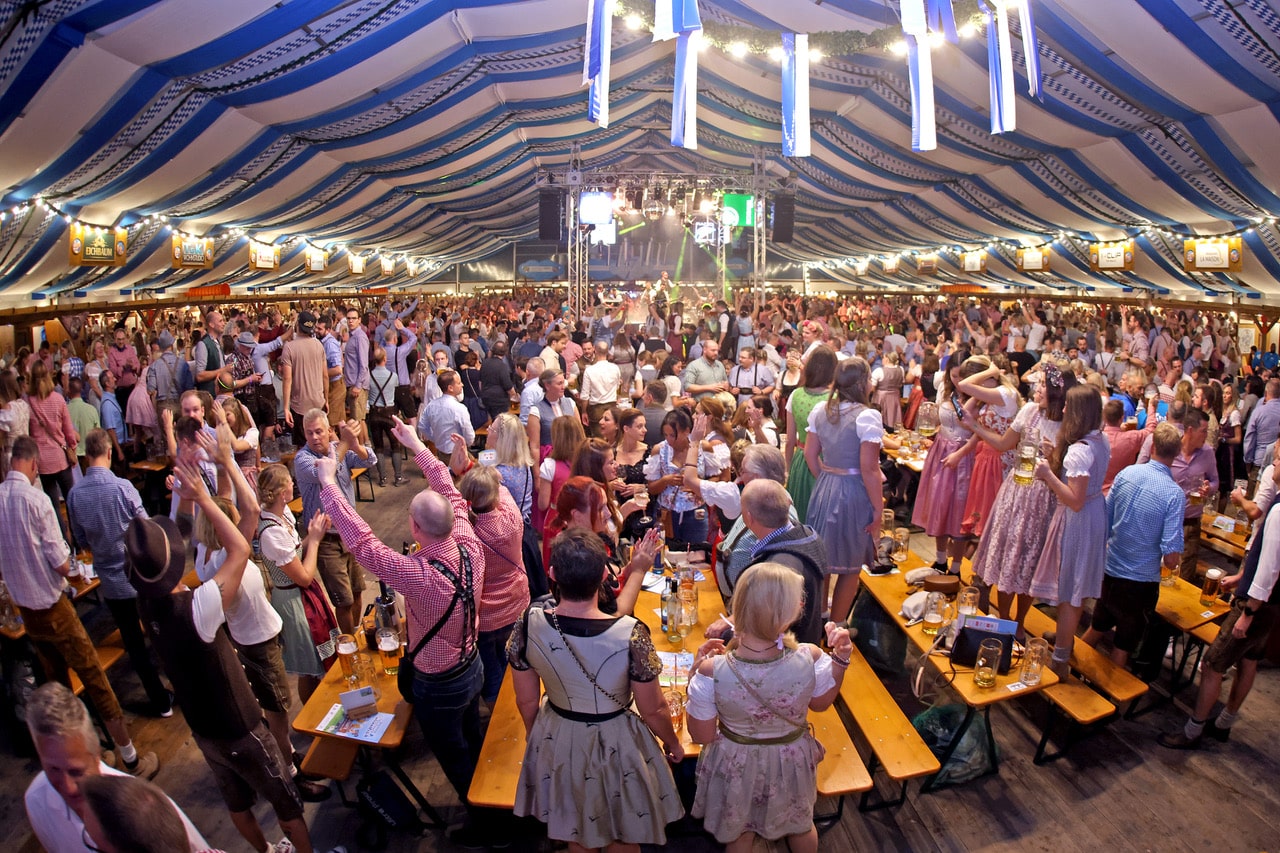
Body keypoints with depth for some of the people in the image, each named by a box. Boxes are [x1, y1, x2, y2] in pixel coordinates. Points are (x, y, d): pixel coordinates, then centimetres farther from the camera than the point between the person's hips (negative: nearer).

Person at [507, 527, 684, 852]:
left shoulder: (529, 625, -25)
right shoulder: (632, 635, -33)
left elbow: (526, 700, -8)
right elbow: (653, 709, -17)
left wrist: (533, 734, 14)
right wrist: (672, 743, 4)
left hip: (557, 742, 3)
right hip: (616, 745, -2)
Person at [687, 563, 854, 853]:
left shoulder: (711, 672, -35)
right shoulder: (810, 659, -31)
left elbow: (702, 735, -18)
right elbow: (821, 702, -8)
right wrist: (840, 658, -7)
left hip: (736, 767, -1)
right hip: (791, 762, 2)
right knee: (801, 826, 35)